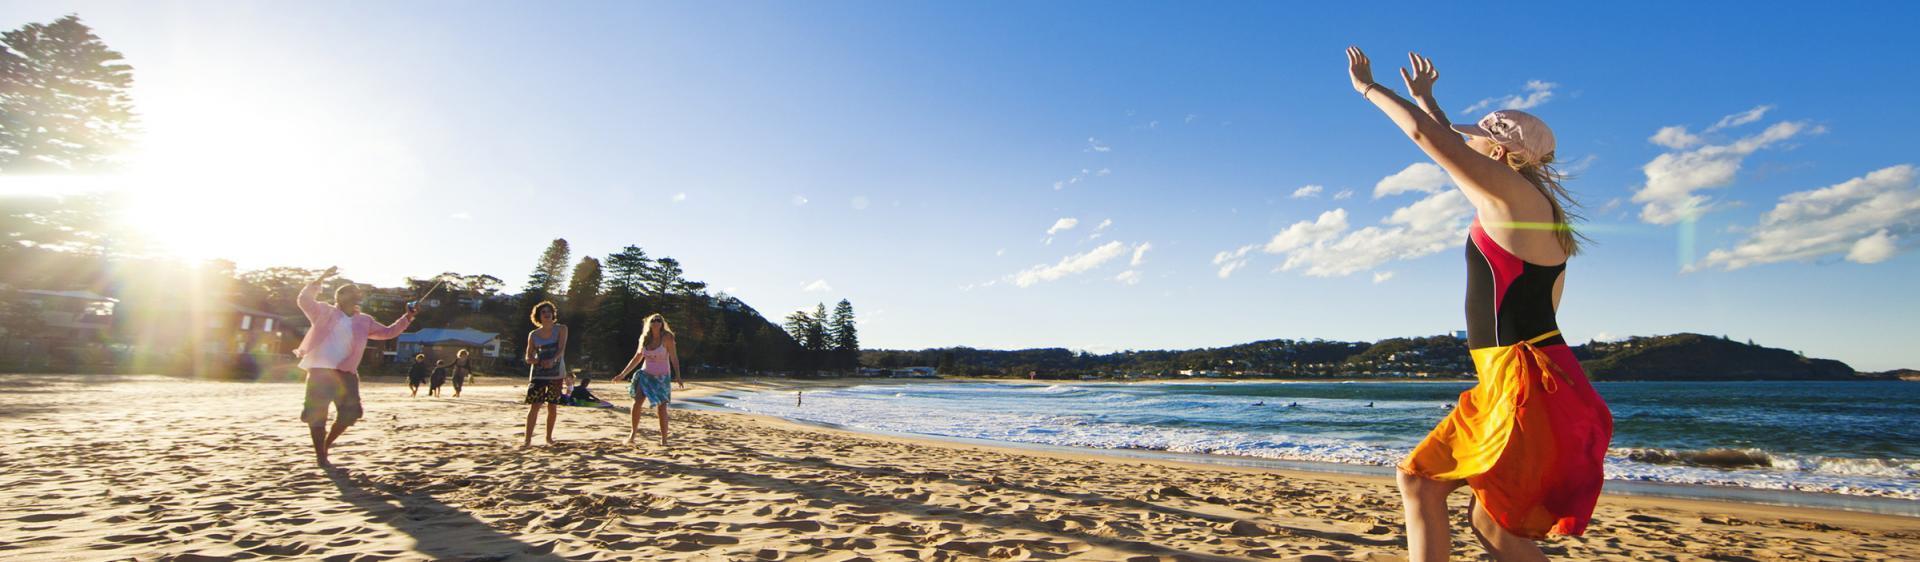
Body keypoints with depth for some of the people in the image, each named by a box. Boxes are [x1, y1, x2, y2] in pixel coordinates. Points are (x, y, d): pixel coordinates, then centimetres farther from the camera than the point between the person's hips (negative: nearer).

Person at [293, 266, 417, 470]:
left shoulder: (364, 321, 15)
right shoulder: (325, 312, 4)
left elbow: (388, 332, 17)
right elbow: (304, 300, -11)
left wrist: (408, 317, 5)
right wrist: (321, 279, -17)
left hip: (346, 373, 5)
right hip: (320, 370, -5)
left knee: (350, 412, 4)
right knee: (317, 414, -2)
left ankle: (326, 444, 26)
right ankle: (321, 457, 5)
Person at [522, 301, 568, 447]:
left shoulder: (561, 329, 1)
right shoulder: (533, 335, 6)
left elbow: (561, 349, -13)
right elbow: (528, 358, 5)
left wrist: (553, 360, -32)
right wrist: (540, 362, -17)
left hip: (557, 373, -1)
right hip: (538, 373, 1)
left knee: (553, 407, 5)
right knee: (534, 406, -7)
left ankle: (549, 437, 20)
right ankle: (528, 439, -5)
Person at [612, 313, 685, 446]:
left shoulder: (667, 338, -9)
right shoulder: (645, 339, 5)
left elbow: (674, 358, -11)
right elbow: (637, 358, 15)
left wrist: (678, 377, -21)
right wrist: (623, 374, 15)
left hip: (661, 377, -4)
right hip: (646, 374, 4)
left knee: (661, 408, -3)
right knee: (637, 402, -13)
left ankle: (664, 439, 5)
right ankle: (633, 433, -1)